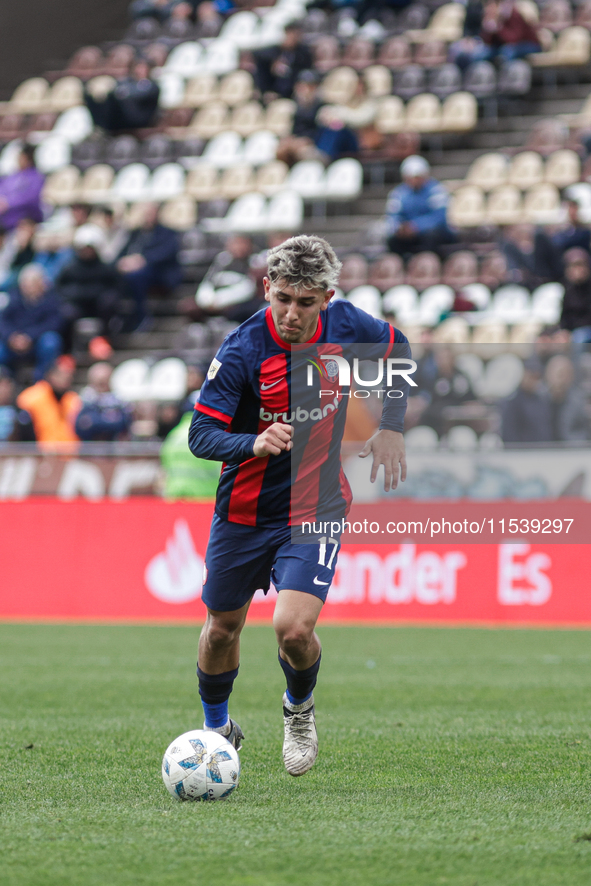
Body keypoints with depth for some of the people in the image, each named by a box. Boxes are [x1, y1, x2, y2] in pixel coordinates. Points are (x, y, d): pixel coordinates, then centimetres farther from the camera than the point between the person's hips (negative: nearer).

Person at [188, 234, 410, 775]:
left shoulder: (347, 326, -11)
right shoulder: (242, 349, -20)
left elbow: (398, 350, 12)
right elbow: (201, 434, -22)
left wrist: (391, 429, 4)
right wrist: (255, 443, -41)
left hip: (317, 507, 0)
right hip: (246, 508, 0)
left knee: (294, 627, -19)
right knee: (223, 628, 14)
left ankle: (300, 708, 15)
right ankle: (218, 728, 43)